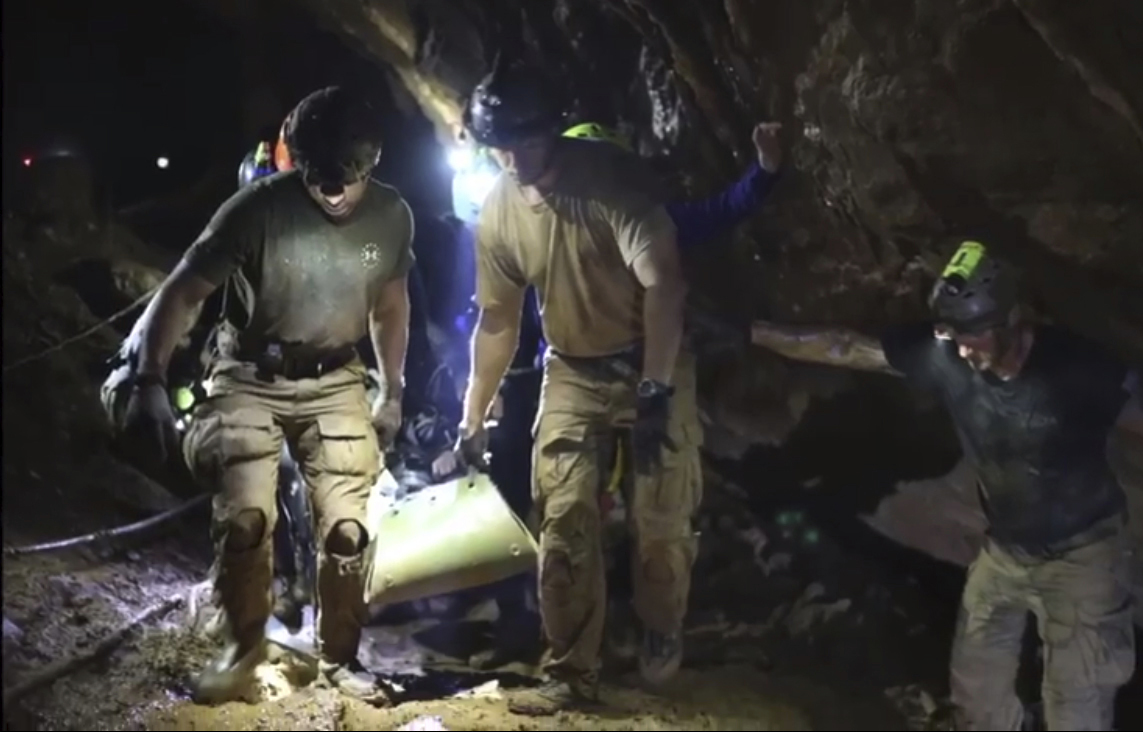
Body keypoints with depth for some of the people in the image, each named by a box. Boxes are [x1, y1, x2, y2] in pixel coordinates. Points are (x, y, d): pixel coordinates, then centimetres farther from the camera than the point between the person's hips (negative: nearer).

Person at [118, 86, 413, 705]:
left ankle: (339, 657, 20)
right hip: (250, 378, -2)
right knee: (244, 516, -18)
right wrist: (149, 382, -30)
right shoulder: (258, 209, -22)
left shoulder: (392, 216, -9)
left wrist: (392, 391, 14)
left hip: (335, 383, 3)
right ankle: (244, 644, 9)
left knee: (348, 527, -3)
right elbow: (179, 293, -19)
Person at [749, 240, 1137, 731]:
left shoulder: (1076, 367, -25)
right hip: (1005, 549, 5)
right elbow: (844, 348, -9)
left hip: (1081, 553, -4)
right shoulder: (943, 354, -15)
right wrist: (752, 333, -9)